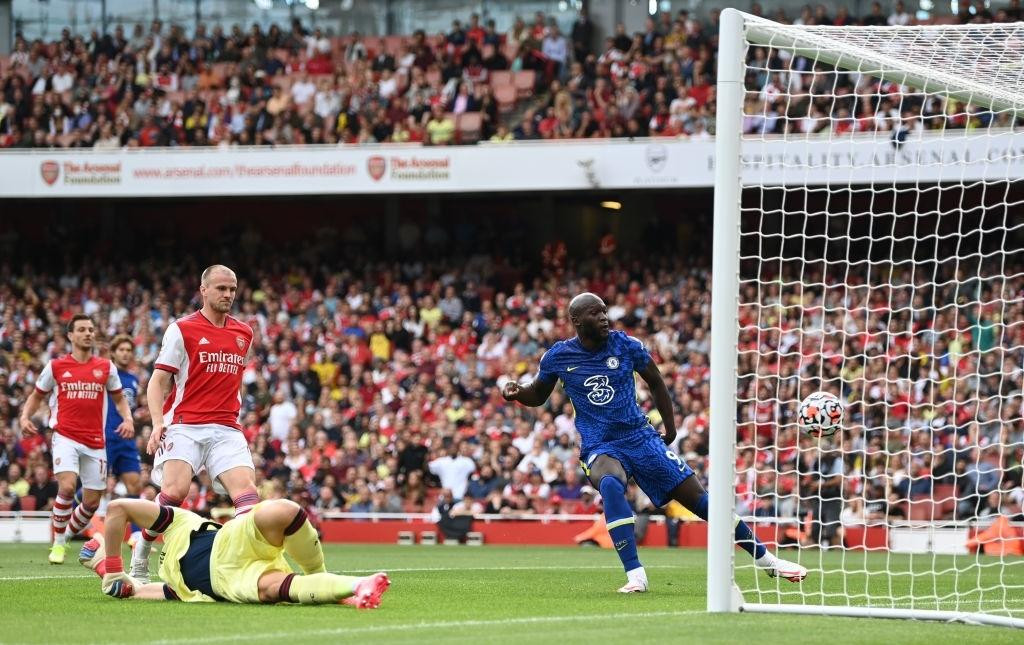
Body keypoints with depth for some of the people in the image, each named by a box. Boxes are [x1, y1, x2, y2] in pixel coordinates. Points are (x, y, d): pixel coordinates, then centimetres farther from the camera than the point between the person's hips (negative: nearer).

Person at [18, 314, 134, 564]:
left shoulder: (106, 367, 8)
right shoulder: (56, 366, 4)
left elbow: (119, 398, 19)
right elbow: (37, 395, 15)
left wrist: (127, 419, 0)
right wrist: (25, 417, -2)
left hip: (95, 442, 3)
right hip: (65, 437, -3)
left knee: (92, 502, 3)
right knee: (67, 487, -24)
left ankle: (66, 537, 28)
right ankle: (57, 544, -8)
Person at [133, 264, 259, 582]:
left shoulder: (244, 333, 15)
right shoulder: (182, 329, 0)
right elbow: (158, 381, -1)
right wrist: (157, 423, -14)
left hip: (226, 430, 5)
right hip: (184, 427, -5)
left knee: (247, 490, -16)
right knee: (174, 491, -21)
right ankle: (138, 565, -6)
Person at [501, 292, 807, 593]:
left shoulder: (625, 345, -3)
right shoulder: (558, 357, -3)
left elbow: (655, 381, 12)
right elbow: (538, 395, 13)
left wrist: (670, 427, 14)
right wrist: (516, 391, -9)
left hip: (640, 438, 2)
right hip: (599, 447, -2)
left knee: (699, 498, -1)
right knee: (611, 484, -38)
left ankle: (764, 557, 15)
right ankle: (635, 576, -39)